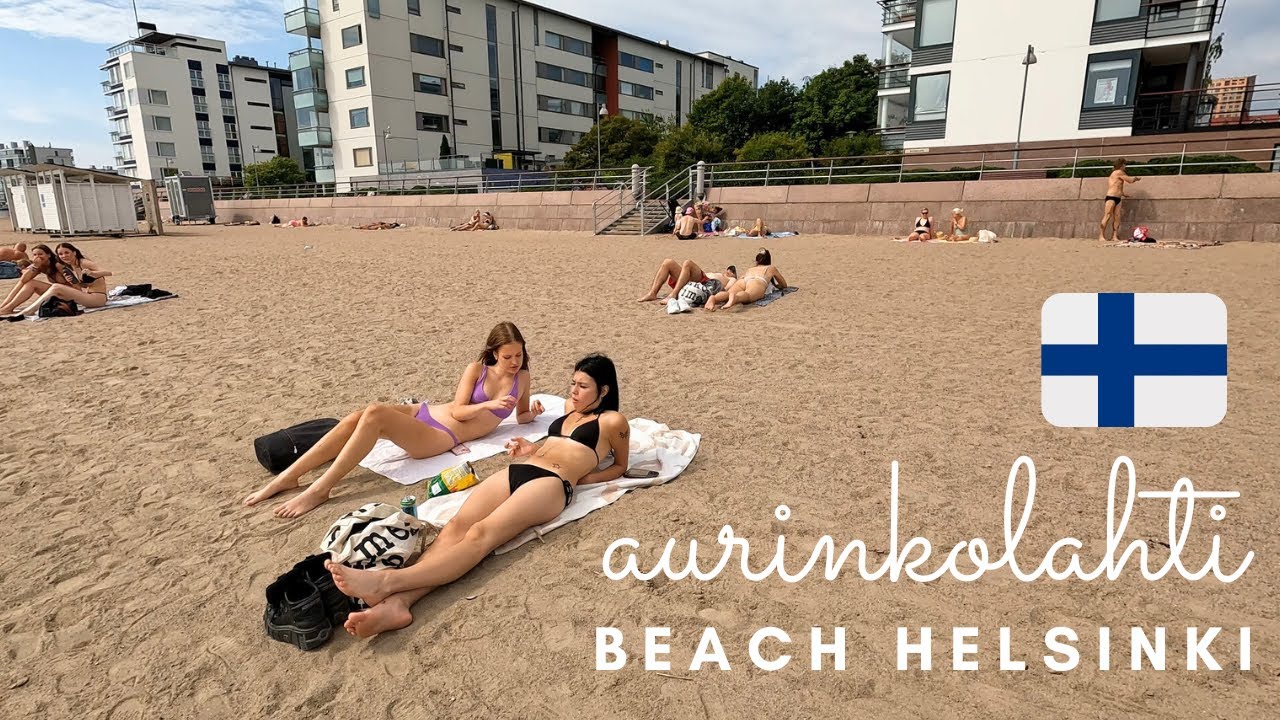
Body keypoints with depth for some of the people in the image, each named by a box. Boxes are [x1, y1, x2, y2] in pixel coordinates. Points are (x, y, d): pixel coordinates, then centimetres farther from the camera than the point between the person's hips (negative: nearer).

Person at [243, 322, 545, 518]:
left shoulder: (522, 377, 5)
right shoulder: (477, 369, 6)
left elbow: (521, 416, 17)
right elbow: (457, 410, -1)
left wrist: (533, 413, -5)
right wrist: (489, 404, -17)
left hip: (444, 437, -3)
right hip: (423, 413, 4)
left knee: (374, 414, -30)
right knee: (354, 418, -22)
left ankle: (318, 490, -28)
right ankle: (287, 478, -13)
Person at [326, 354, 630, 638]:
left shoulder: (613, 420, 10)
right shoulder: (571, 407, 31)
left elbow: (620, 466, 18)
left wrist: (579, 478, 4)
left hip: (551, 483, -7)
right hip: (515, 471, 7)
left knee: (481, 533, -31)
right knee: (455, 525, -23)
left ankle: (386, 581, -50)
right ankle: (396, 602, -43)